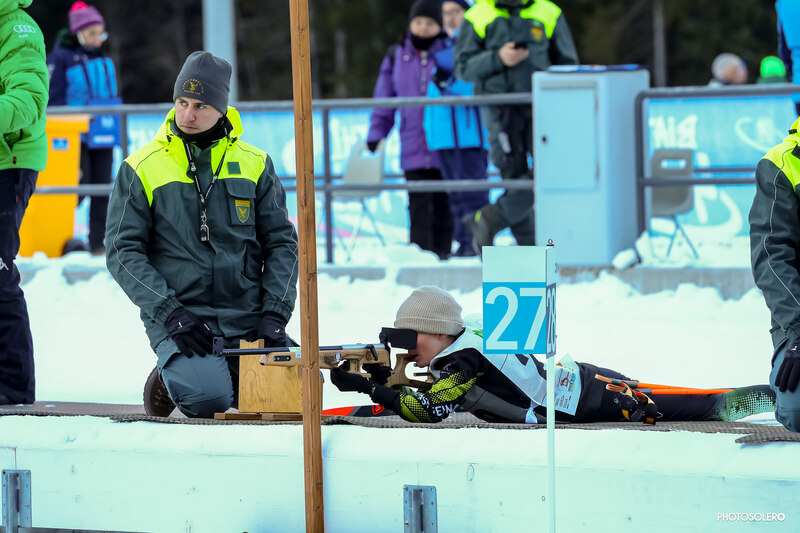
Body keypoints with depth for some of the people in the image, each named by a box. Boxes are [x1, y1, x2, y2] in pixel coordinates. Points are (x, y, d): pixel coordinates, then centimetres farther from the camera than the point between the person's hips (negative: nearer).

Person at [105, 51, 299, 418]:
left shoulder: (253, 164, 9)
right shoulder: (142, 168, 2)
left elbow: (281, 242, 10)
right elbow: (123, 251, -2)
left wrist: (274, 314, -4)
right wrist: (169, 312, -14)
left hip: (247, 316, 3)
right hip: (179, 315, -3)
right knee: (208, 398, -30)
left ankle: (231, 371, 13)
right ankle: (173, 374, 6)